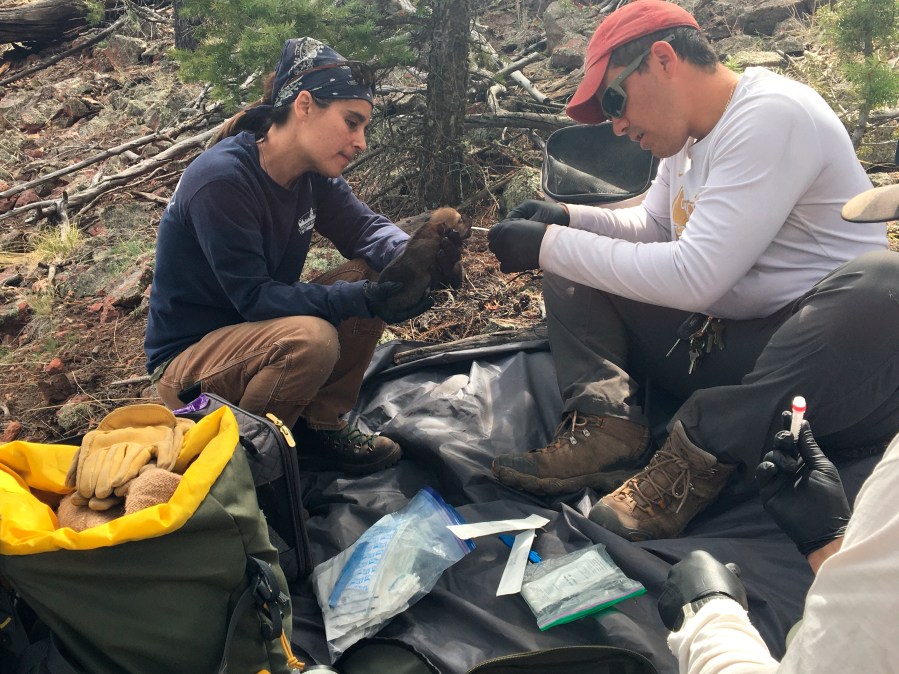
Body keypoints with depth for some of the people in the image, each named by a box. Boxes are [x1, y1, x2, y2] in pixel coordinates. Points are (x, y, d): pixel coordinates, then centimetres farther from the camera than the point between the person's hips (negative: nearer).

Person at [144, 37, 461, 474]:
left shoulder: (313, 174, -4)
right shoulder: (220, 180, -27)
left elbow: (367, 228, -2)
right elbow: (254, 297, -28)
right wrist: (359, 299, -36)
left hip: (259, 330, 8)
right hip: (187, 361, -8)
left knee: (370, 275, -8)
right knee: (311, 339, -34)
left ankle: (321, 423, 2)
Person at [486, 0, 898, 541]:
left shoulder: (772, 115, -18)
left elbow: (694, 277, -26)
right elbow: (651, 227, 22)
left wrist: (551, 246, -20)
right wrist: (567, 218, 4)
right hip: (716, 343, 8)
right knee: (573, 277, 5)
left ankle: (702, 452, -30)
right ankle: (606, 428, -15)